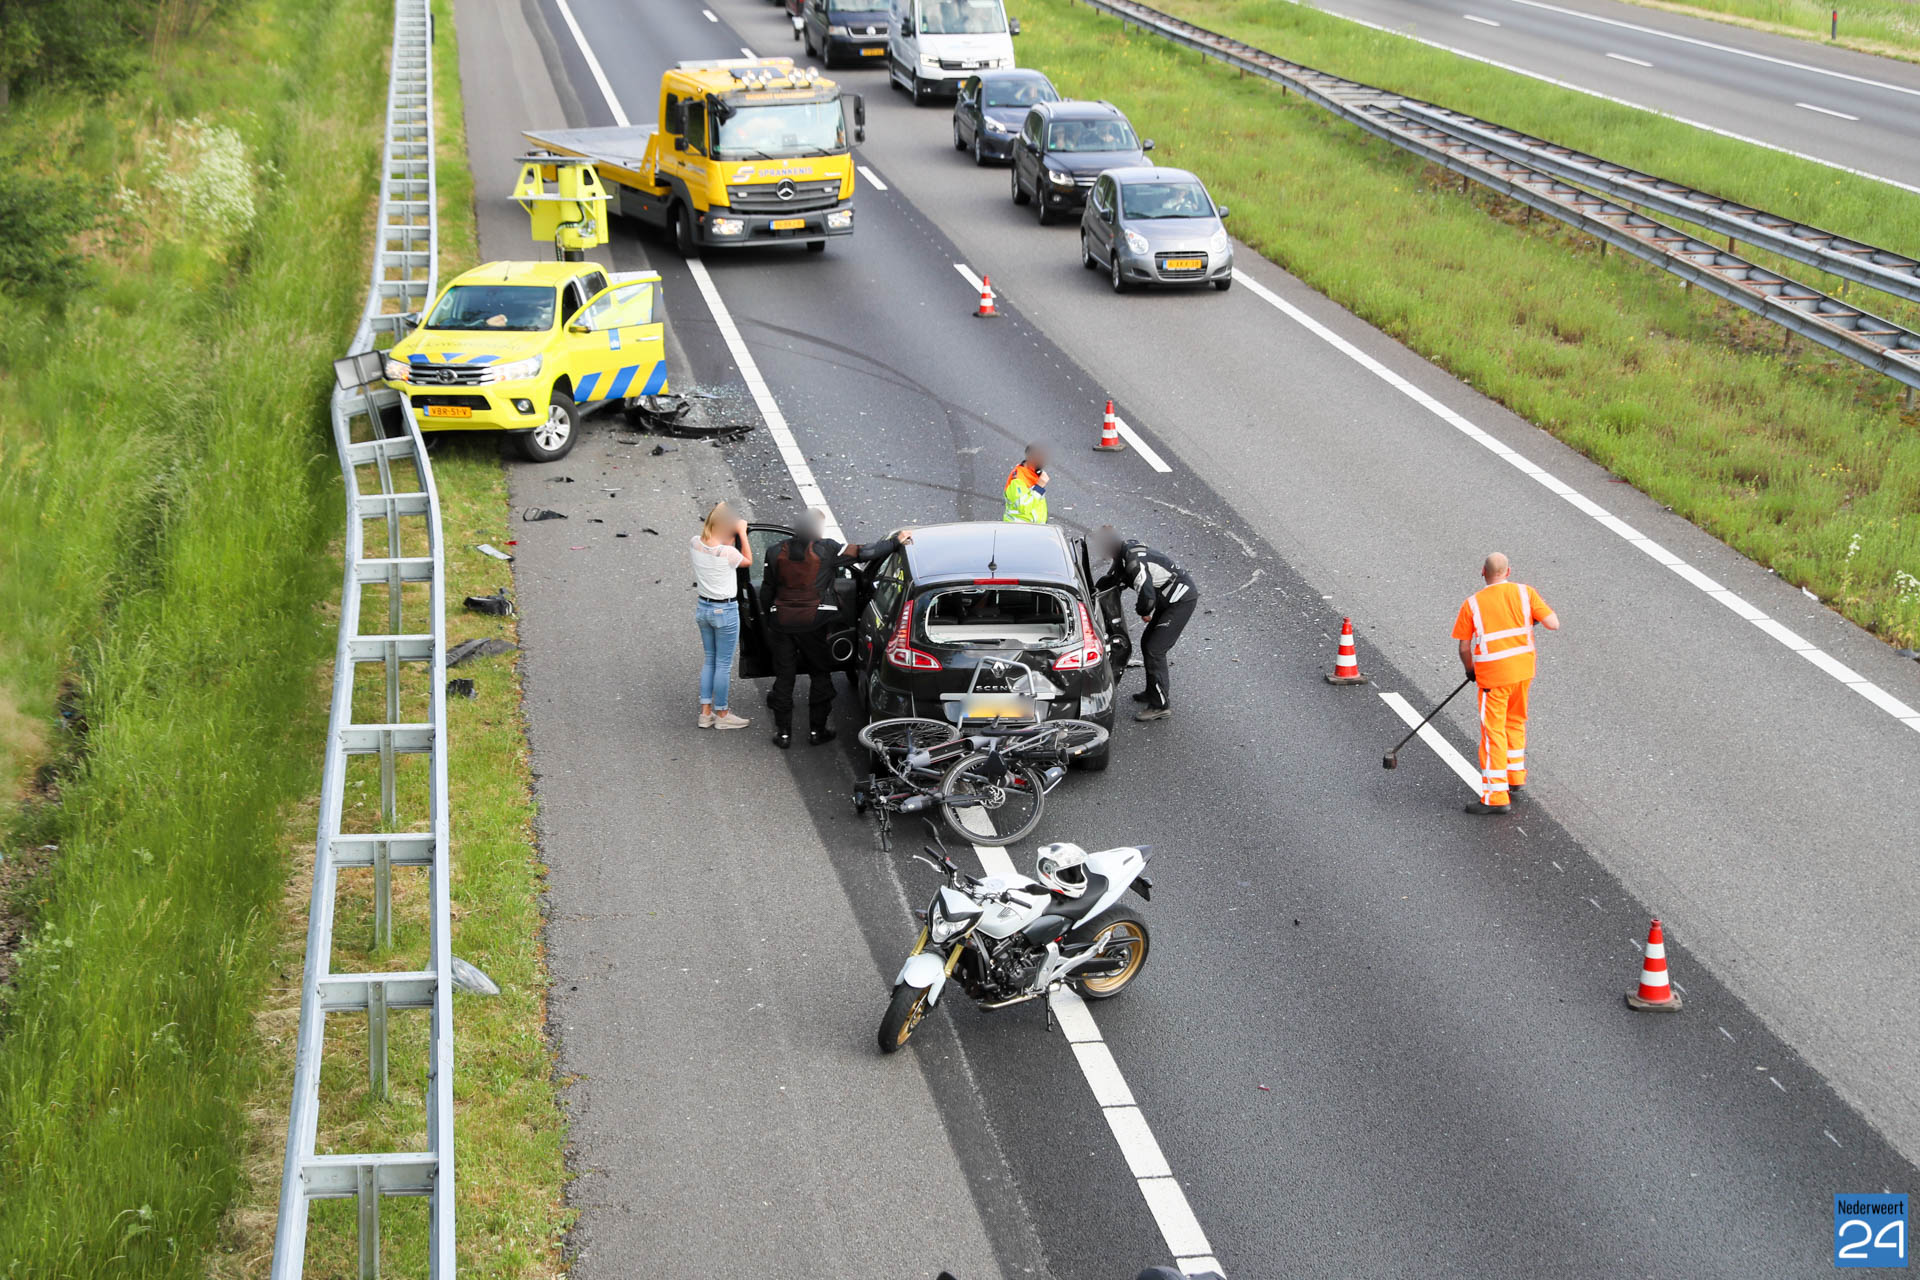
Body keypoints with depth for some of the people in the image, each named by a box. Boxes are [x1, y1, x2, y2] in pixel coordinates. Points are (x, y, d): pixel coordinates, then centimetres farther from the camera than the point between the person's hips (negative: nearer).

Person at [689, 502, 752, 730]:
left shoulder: (695, 543, -6)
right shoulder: (727, 552, -23)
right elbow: (748, 561, -3)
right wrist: (742, 533, -3)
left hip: (702, 607, 7)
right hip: (725, 610, -7)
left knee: (709, 660, 18)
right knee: (724, 664, 5)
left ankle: (705, 713, 20)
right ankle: (721, 715, 14)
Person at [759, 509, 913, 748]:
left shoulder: (776, 552, 1)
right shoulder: (825, 549, -12)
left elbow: (766, 592, 7)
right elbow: (862, 553, -10)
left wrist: (770, 619, 21)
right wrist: (896, 541, -1)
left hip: (782, 623, 3)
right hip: (815, 623, -3)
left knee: (784, 675, 10)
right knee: (820, 675, 13)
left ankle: (783, 732, 12)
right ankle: (817, 730, 15)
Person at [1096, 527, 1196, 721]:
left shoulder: (1134, 562, -28)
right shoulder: (1126, 553, 4)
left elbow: (1146, 596, -31)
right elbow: (1111, 578, 23)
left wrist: (1143, 612, -10)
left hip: (1181, 600, -10)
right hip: (1171, 598, 10)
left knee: (1154, 650, -11)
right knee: (1147, 643, 18)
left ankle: (1160, 705, -6)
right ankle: (1153, 692, 32)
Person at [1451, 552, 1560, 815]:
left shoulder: (1472, 604, -8)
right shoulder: (1525, 593, -3)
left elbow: (1464, 647, -3)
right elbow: (1553, 624, -6)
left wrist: (1470, 670, 16)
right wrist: (1535, 615, 15)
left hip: (1493, 675, -4)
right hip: (1523, 669, 4)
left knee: (1493, 732, 0)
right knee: (1516, 722, 24)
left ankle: (1497, 797, 0)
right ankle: (1516, 778, 35)